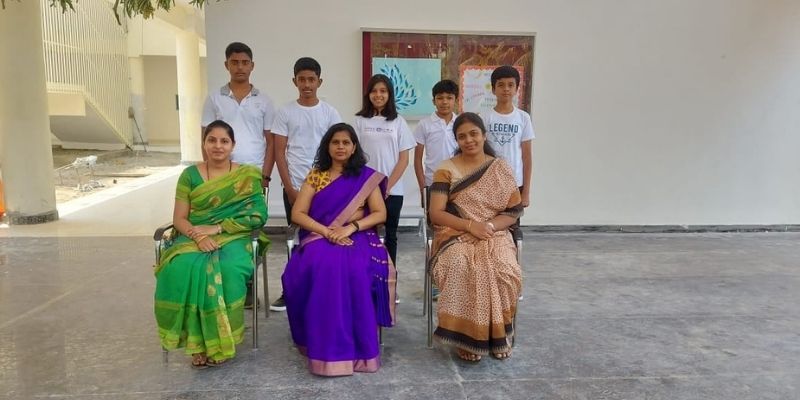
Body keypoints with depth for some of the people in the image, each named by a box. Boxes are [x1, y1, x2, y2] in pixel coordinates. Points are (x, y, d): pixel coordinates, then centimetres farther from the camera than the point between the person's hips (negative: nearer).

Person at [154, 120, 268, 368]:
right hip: (194, 238, 2)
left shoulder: (247, 176, 3)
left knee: (228, 270, -34)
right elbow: (179, 219, 3)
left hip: (233, 238, -1)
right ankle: (198, 340, -18)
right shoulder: (190, 175, 7)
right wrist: (198, 236, -18)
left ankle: (220, 340, -16)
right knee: (183, 269, -31)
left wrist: (216, 228, -15)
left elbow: (256, 216, -6)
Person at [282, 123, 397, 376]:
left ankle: (357, 345, -21)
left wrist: (350, 227, -16)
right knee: (322, 266, -34)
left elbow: (380, 214, 1)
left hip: (357, 238, -1)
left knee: (356, 270, -35)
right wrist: (327, 231, -15)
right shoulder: (315, 176, 11)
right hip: (320, 238, 1)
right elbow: (297, 214, 2)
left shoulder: (367, 176, 9)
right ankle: (327, 347, -24)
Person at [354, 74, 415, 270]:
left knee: (390, 235, 8)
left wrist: (387, 186, -7)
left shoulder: (398, 122, 6)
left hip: (392, 191, 1)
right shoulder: (360, 121, 5)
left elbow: (403, 159, 3)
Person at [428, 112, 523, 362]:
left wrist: (489, 226, -15)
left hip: (494, 235, 2)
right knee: (463, 270, -36)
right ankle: (468, 337, -18)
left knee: (506, 272, -31)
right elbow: (436, 214, -5)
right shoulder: (446, 170, 2)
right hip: (455, 235, -1)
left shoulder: (502, 170, 8)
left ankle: (499, 334, -8)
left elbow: (513, 212, 4)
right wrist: (471, 225, -18)